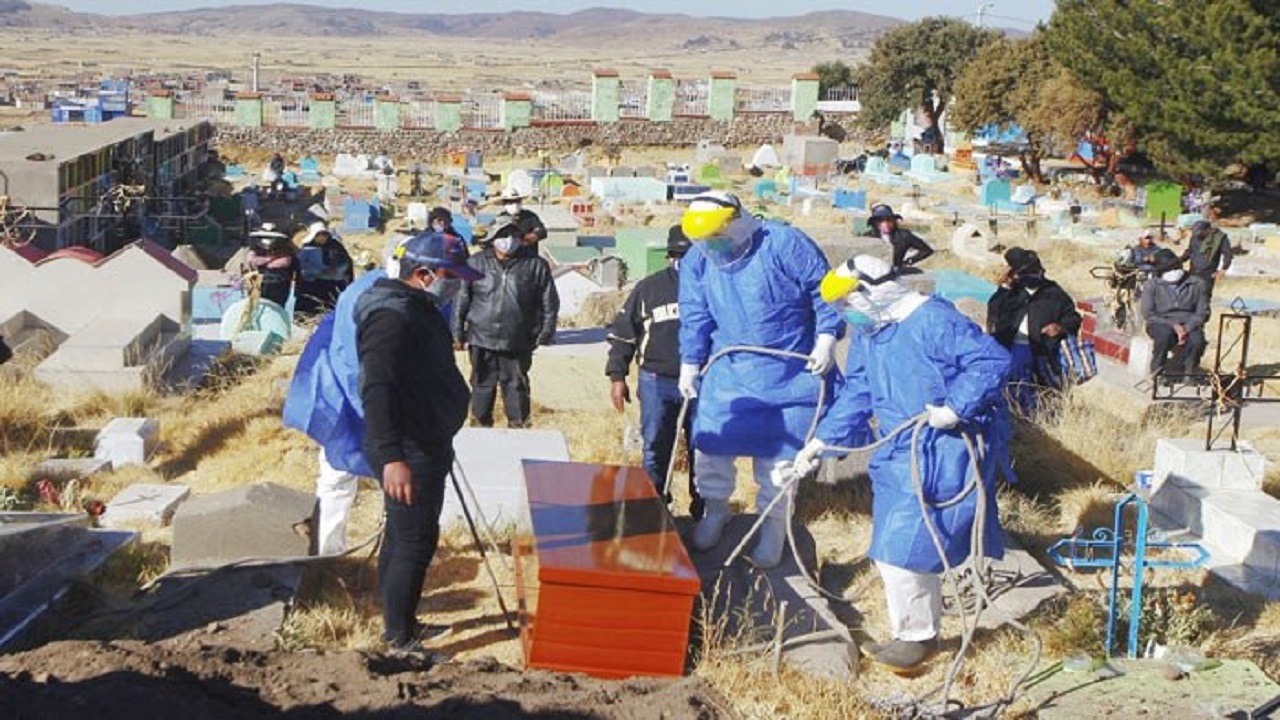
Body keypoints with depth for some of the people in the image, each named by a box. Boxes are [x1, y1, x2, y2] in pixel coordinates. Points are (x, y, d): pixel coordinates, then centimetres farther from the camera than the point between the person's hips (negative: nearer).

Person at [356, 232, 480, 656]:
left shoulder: (418, 310, 12)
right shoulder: (391, 317, -22)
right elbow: (376, 390, -31)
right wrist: (391, 457, -37)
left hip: (424, 446, 11)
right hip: (408, 452, -11)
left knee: (402, 537, 20)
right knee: (415, 541, -5)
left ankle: (397, 622, 33)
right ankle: (400, 642, 4)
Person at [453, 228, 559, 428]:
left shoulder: (536, 266, 2)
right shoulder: (476, 263, 3)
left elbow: (550, 303, 5)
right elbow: (462, 300, 5)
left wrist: (545, 335, 0)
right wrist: (458, 334, 3)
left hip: (518, 344, 0)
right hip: (482, 339, 1)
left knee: (517, 387, 7)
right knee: (482, 386, 9)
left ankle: (518, 427, 17)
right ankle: (481, 425, 20)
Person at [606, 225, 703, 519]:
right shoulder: (648, 288, 3)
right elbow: (622, 332, 7)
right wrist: (617, 376, 2)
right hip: (657, 383, 0)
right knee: (656, 451, 7)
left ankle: (703, 510, 19)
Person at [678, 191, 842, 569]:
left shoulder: (784, 245, -16)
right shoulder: (697, 261, -3)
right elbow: (695, 317, 4)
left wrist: (826, 337, -14)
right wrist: (690, 363, 1)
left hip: (789, 376, -3)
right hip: (728, 372, 3)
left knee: (779, 455, 4)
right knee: (709, 444, 3)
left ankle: (773, 525, 23)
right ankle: (715, 509, 30)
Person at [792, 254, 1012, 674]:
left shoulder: (934, 320, -19)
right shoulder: (866, 333, 10)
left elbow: (994, 360, -21)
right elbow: (855, 396, 16)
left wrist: (955, 409, -25)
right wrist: (821, 442, 9)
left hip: (944, 455, -9)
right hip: (899, 456, 9)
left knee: (903, 548, -9)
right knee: (895, 551, 13)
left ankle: (915, 635, 7)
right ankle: (922, 632, 28)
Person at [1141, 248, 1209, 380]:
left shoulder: (1197, 283, 3)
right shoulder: (1152, 285, 0)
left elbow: (1202, 313, 2)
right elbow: (1148, 314, -5)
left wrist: (1187, 328, -17)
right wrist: (1173, 326, -18)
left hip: (1188, 325, 1)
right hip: (1161, 324, -1)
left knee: (1197, 340, -33)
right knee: (1165, 333, -38)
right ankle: (1157, 371, -20)